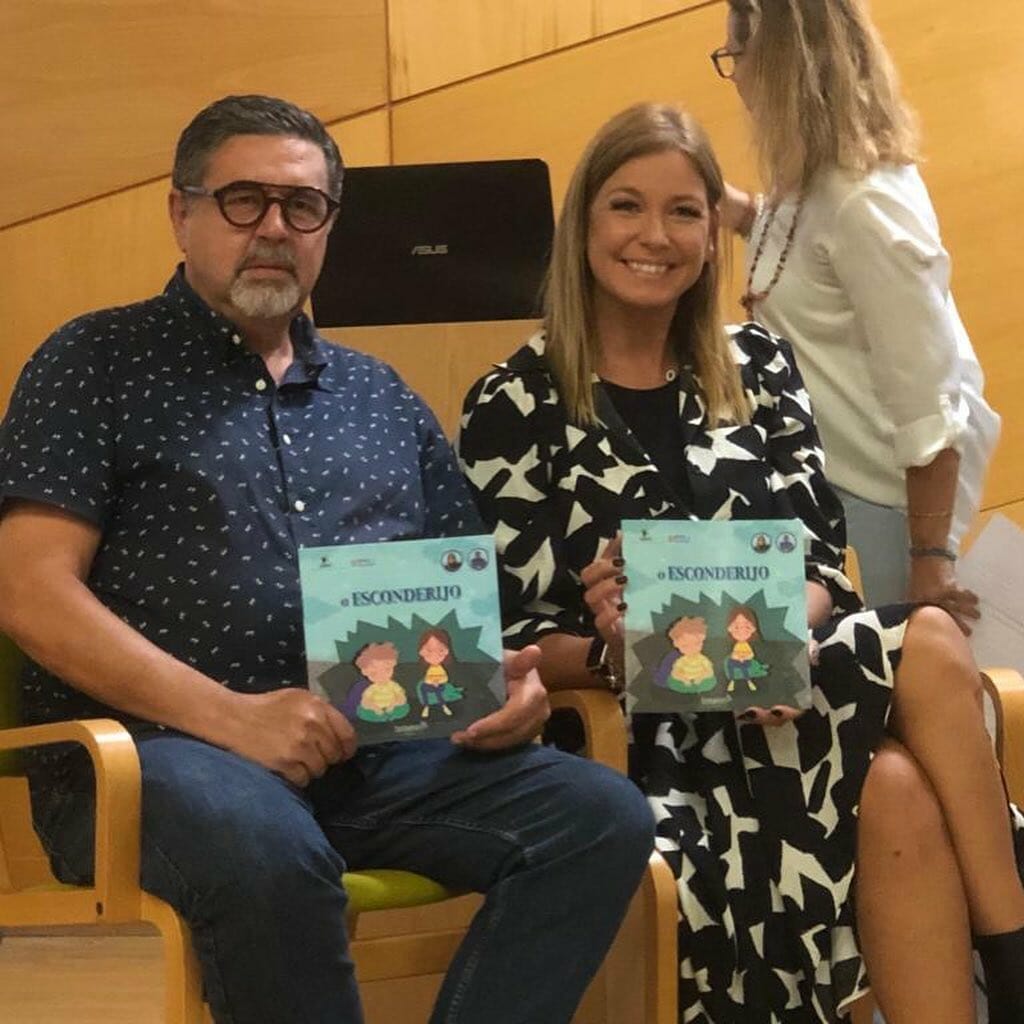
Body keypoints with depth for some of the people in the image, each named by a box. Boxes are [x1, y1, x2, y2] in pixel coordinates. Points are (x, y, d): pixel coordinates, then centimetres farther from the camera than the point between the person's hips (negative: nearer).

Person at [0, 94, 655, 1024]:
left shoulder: (380, 397, 22)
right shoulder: (98, 365, 6)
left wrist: (502, 675, -3)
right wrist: (228, 716, -17)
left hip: (374, 754, 5)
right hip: (155, 751, -5)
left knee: (602, 814, -17)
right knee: (264, 845, -38)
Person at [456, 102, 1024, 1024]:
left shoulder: (758, 367, 12)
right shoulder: (515, 407, -1)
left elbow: (820, 560, 8)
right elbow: (503, 636, -3)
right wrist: (615, 655, -23)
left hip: (775, 692, 4)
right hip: (643, 729, -4)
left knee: (901, 790, -33)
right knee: (931, 652, -27)